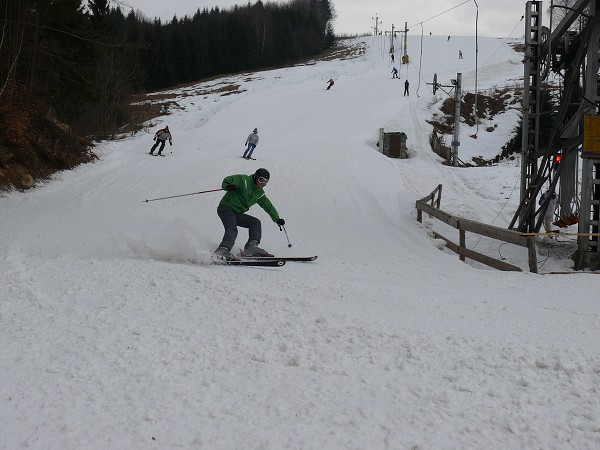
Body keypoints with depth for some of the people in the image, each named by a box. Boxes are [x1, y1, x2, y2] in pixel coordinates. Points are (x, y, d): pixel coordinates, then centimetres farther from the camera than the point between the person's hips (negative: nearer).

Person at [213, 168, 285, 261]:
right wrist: (228, 186, -34)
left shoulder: (259, 193, 15)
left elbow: (268, 206, 21)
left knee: (256, 223, -2)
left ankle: (251, 247, -15)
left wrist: (277, 219, 12)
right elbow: (226, 181, -11)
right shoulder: (244, 180, -7)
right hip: (226, 208, -8)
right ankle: (222, 252, -46)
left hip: (237, 213, 8)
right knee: (232, 229, -29)